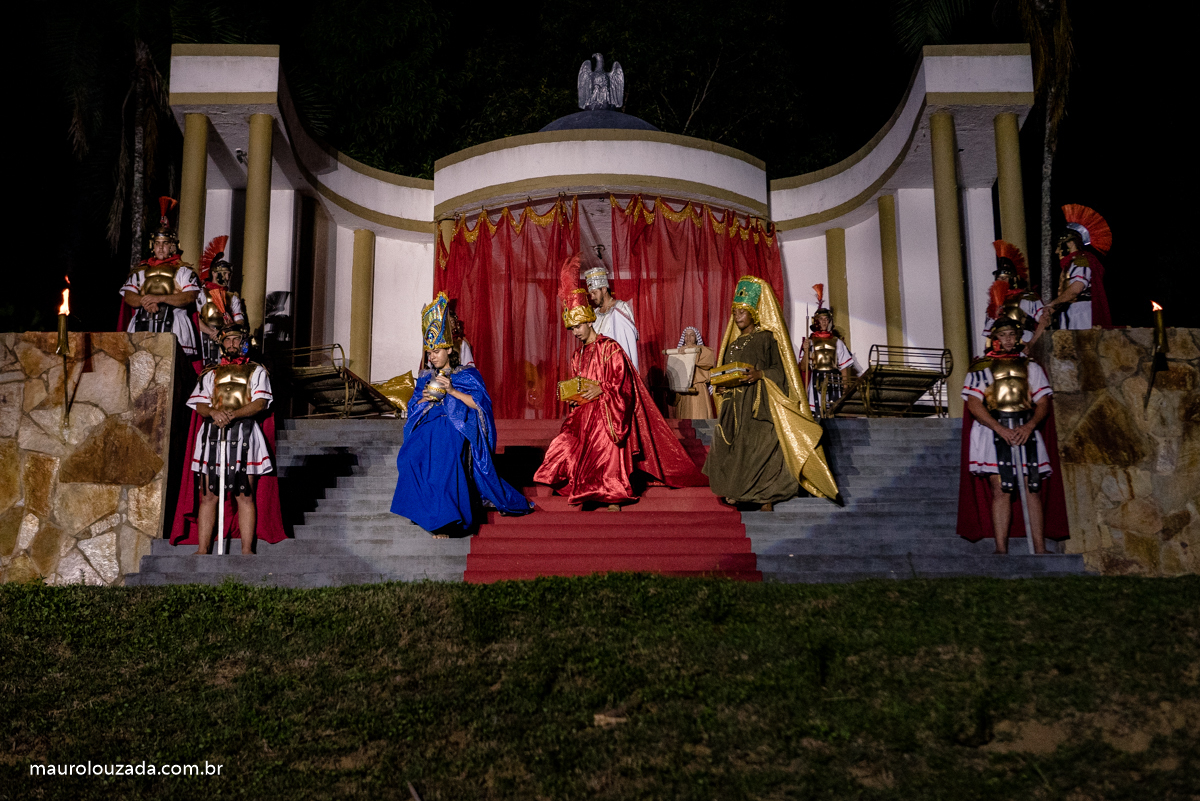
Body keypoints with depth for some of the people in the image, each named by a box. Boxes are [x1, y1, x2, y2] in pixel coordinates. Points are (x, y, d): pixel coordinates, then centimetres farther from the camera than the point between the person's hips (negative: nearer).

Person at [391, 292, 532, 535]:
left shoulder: (467, 375, 3)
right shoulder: (425, 377, 17)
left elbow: (479, 403, -7)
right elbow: (412, 407, 17)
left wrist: (452, 391, -14)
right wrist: (425, 398, -4)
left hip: (456, 427, -5)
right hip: (429, 426, 5)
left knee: (445, 458, -30)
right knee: (410, 456, -21)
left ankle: (444, 519, -27)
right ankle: (425, 507, -9)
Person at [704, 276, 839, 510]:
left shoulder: (766, 338, 0)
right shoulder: (733, 343, 20)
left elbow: (780, 369, -6)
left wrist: (760, 374, -22)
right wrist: (721, 385, 2)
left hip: (759, 404, -7)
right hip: (734, 405, 7)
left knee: (762, 447, -12)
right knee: (732, 447, 0)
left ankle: (766, 499, -9)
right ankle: (737, 492, 8)